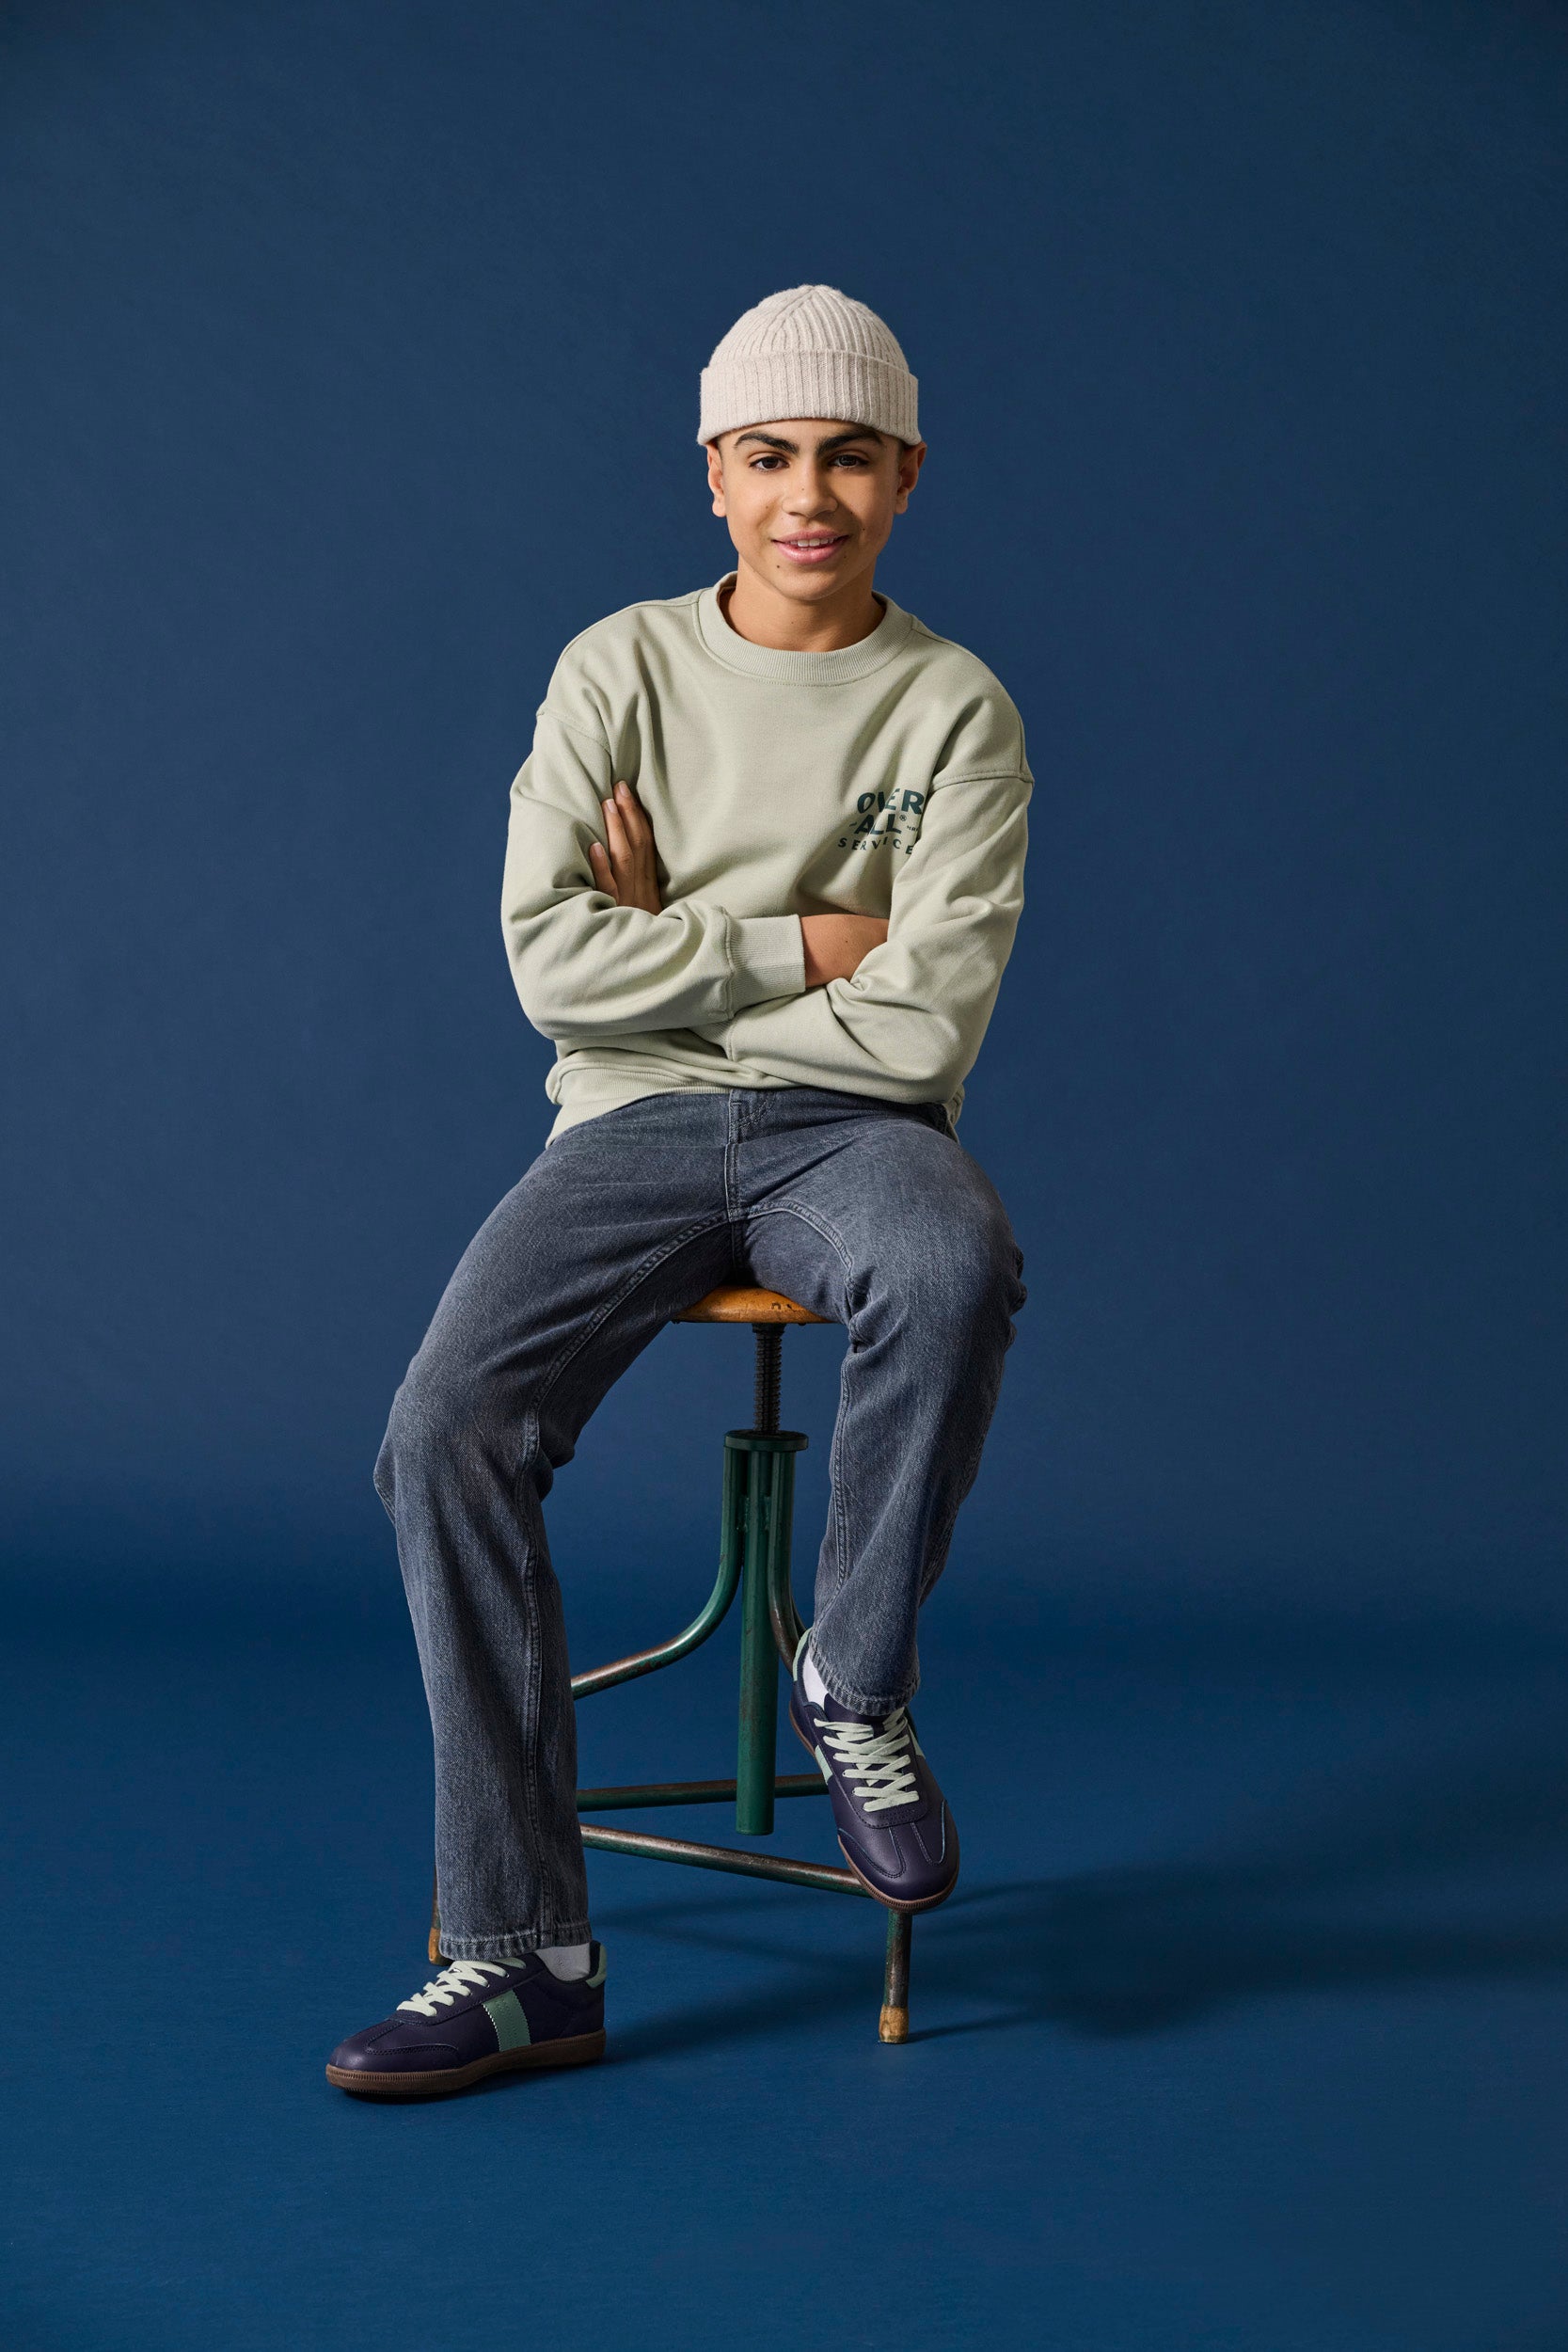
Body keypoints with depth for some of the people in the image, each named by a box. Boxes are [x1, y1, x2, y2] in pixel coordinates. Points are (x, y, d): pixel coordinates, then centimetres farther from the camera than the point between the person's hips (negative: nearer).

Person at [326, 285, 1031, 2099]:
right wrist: (801, 945, -7)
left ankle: (854, 1681, -11)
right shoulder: (620, 668, 6)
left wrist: (677, 953, -4)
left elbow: (920, 1029, -10)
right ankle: (524, 1958, -14)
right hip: (631, 1129, 2)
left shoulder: (956, 709, 1)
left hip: (845, 1129, -1)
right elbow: (550, 957, -6)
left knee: (955, 1271, -39)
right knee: (446, 1435, -23)